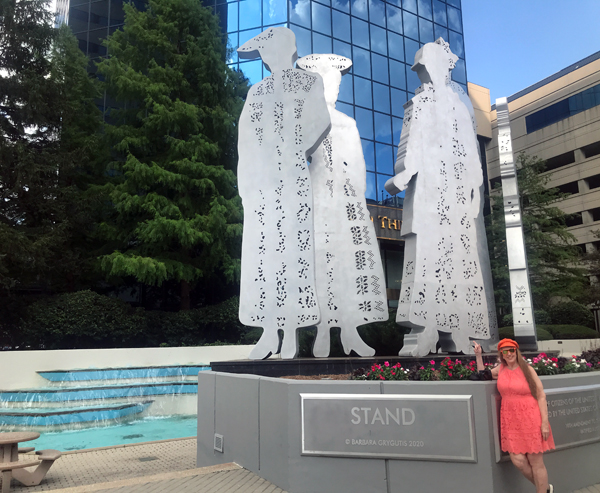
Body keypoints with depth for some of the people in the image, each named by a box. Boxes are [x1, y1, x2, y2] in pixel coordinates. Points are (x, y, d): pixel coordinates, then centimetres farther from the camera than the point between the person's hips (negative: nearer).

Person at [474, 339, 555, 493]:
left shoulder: (527, 369, -3)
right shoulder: (500, 369, 8)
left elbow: (541, 396, -4)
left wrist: (545, 422, -9)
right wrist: (478, 355, 13)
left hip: (530, 420, -3)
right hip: (510, 422, 3)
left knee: (536, 463, 2)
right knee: (518, 460, -3)